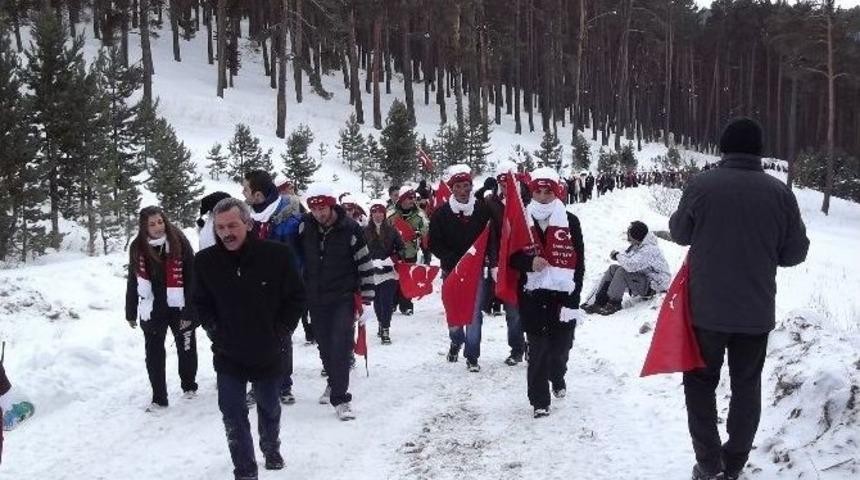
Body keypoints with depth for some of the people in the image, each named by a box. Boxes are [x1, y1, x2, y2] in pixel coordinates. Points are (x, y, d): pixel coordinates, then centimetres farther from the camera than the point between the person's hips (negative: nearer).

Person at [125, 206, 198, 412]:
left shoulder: (179, 243, -12)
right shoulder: (138, 248, -4)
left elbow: (191, 279, -12)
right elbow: (133, 282, 6)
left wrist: (189, 312, -14)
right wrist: (131, 313, 9)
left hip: (178, 308, -2)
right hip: (152, 310, 2)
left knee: (186, 349, 11)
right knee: (154, 354, 6)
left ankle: (189, 386, 34)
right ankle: (159, 398, 17)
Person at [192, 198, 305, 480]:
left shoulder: (277, 254, -16)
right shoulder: (206, 261, -11)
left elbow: (296, 297, -4)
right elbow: (201, 303, 6)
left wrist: (280, 332, -7)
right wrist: (215, 332, -4)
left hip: (268, 353, 0)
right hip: (228, 354, 0)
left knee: (269, 408, 21)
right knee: (233, 416, 0)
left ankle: (271, 449, 48)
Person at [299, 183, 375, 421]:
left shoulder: (350, 228, -13)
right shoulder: (305, 225, -5)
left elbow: (365, 264, -8)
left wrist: (366, 301, -8)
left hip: (343, 297, -3)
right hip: (315, 298, 4)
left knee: (340, 346, -13)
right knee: (325, 345, 12)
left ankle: (340, 397, -7)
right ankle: (335, 381, 36)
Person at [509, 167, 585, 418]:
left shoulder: (570, 222, -2)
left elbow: (578, 262, -2)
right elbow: (511, 256, 6)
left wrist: (573, 298, -8)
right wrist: (529, 263, -16)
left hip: (562, 294, 0)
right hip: (532, 296, 0)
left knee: (561, 345, 12)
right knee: (538, 349, -2)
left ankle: (557, 377, 44)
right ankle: (539, 400, 8)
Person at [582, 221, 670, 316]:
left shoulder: (649, 249, -27)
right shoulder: (637, 245, 4)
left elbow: (631, 265, -36)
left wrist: (618, 256, -18)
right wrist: (618, 256, -13)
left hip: (653, 287, -10)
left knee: (622, 272, -27)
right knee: (613, 268, -1)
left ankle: (614, 304, -13)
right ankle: (599, 302, -5)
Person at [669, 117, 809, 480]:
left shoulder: (700, 185, -12)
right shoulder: (779, 192, -9)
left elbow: (679, 233, 3)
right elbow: (796, 252, -1)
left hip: (706, 306, -1)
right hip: (757, 310, 2)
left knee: (701, 382, 14)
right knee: (746, 386, 17)